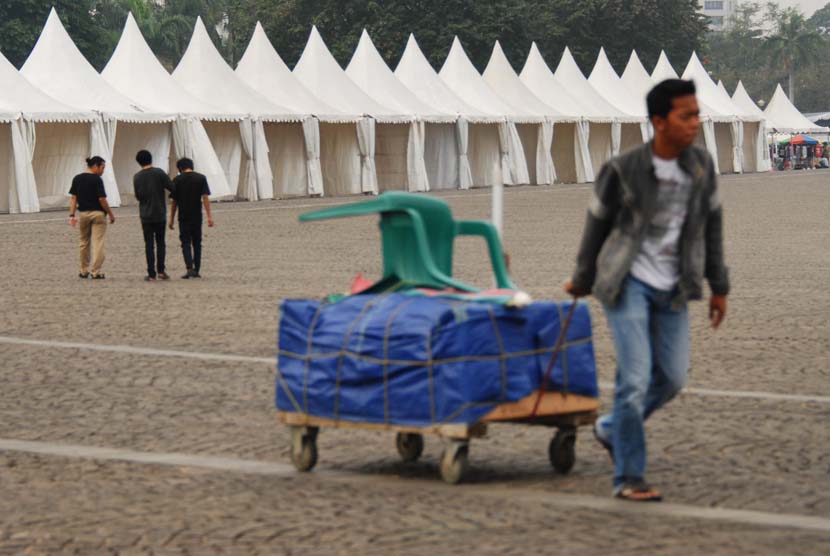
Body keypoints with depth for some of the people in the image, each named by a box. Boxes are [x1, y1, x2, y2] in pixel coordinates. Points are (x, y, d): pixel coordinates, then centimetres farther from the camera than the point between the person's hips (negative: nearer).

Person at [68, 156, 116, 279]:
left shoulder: (77, 179, 4)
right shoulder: (97, 180, -13)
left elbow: (73, 198, 2)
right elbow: (102, 199, -15)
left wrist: (72, 215, 2)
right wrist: (111, 214, -6)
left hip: (83, 213, 5)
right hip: (98, 214, -5)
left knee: (84, 243, 16)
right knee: (98, 243, -2)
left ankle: (84, 271, 22)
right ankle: (96, 272, -5)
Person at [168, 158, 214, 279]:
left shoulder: (177, 180, -2)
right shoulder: (201, 178, -1)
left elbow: (174, 201, 1)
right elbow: (205, 198, -7)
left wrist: (171, 219, 9)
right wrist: (209, 216, -8)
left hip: (184, 217, -1)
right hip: (197, 216, 1)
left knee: (186, 243, 1)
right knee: (197, 243, 12)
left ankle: (190, 268, -16)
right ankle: (196, 270, 13)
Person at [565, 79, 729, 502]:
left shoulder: (701, 166, 0)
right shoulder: (623, 171, -13)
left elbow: (711, 226, 11)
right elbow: (597, 225, 1)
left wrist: (718, 287, 12)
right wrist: (583, 281, 12)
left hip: (672, 290, 5)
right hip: (628, 283, -5)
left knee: (672, 377, 7)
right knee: (636, 378, -11)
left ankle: (611, 429, 32)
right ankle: (628, 478, -2)